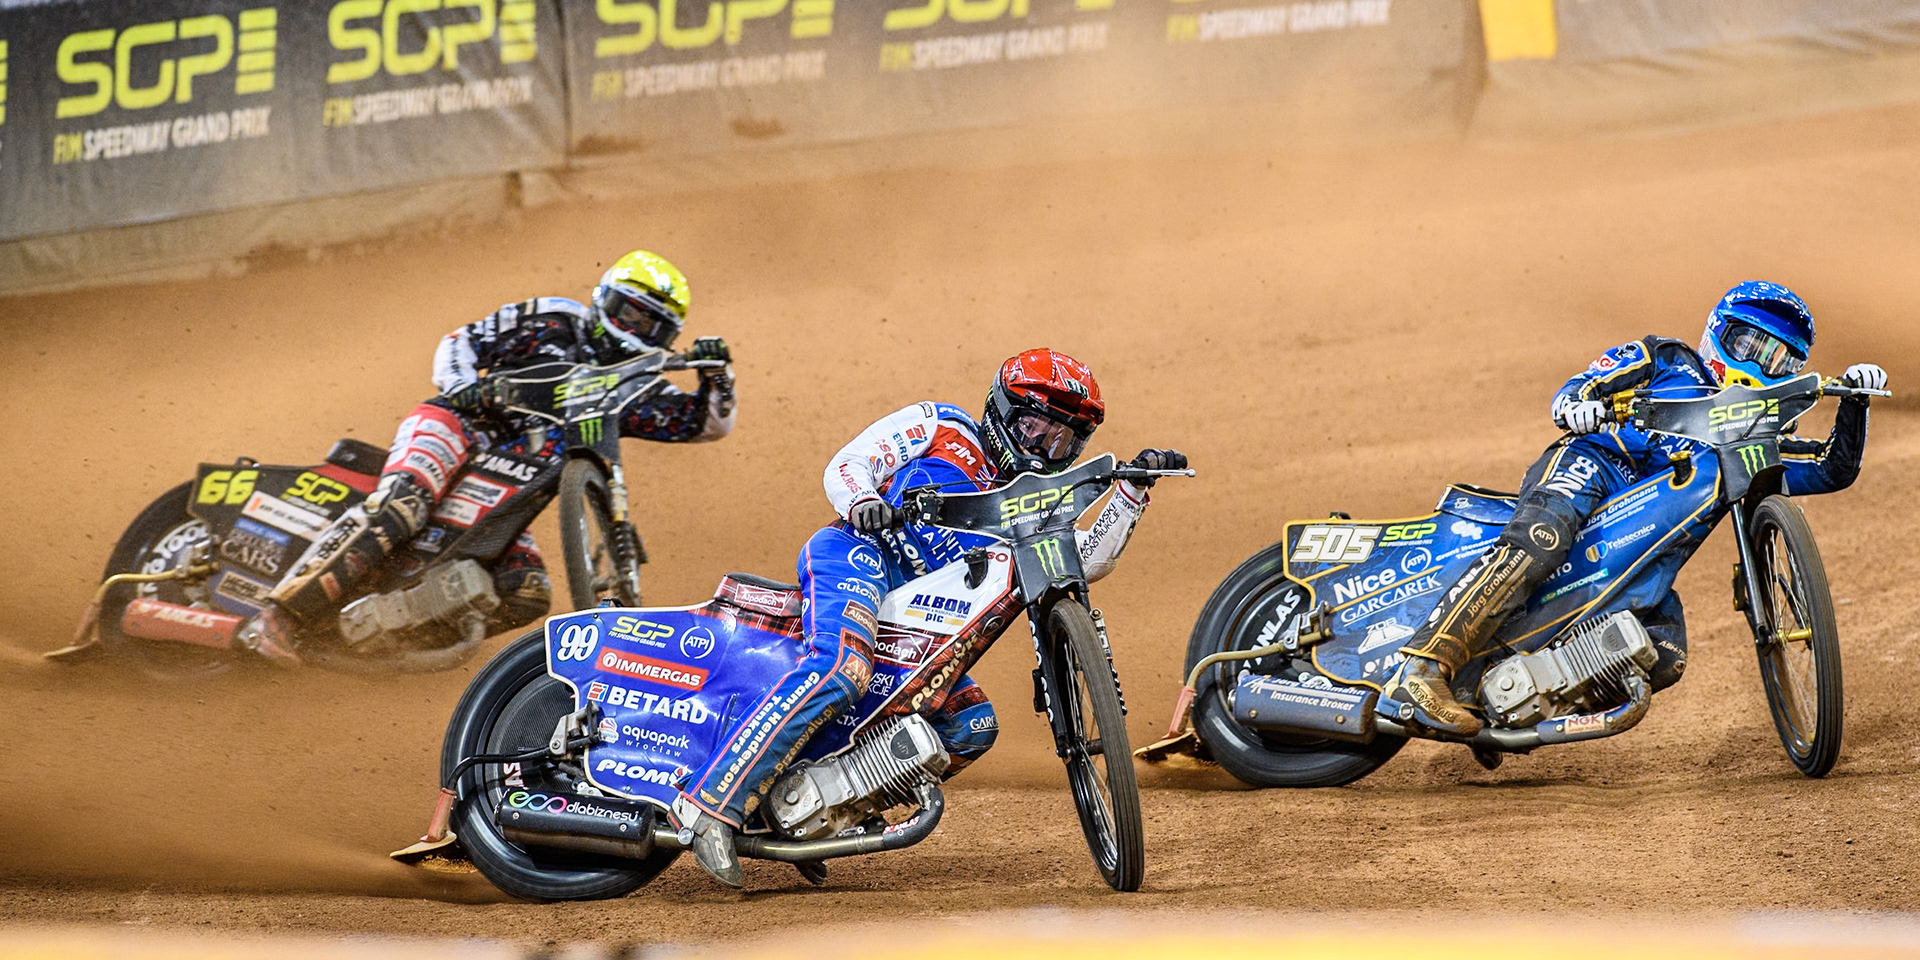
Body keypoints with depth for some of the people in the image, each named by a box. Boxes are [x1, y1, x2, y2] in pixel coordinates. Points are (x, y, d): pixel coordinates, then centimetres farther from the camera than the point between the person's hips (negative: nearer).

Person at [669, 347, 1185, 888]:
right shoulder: (940, 427, 12)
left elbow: (1087, 559, 15)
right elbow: (845, 464, 5)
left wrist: (1133, 487, 5)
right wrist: (862, 502, -18)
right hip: (859, 554, -8)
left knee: (973, 725, -3)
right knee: (842, 670, -35)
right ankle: (712, 802, -42)